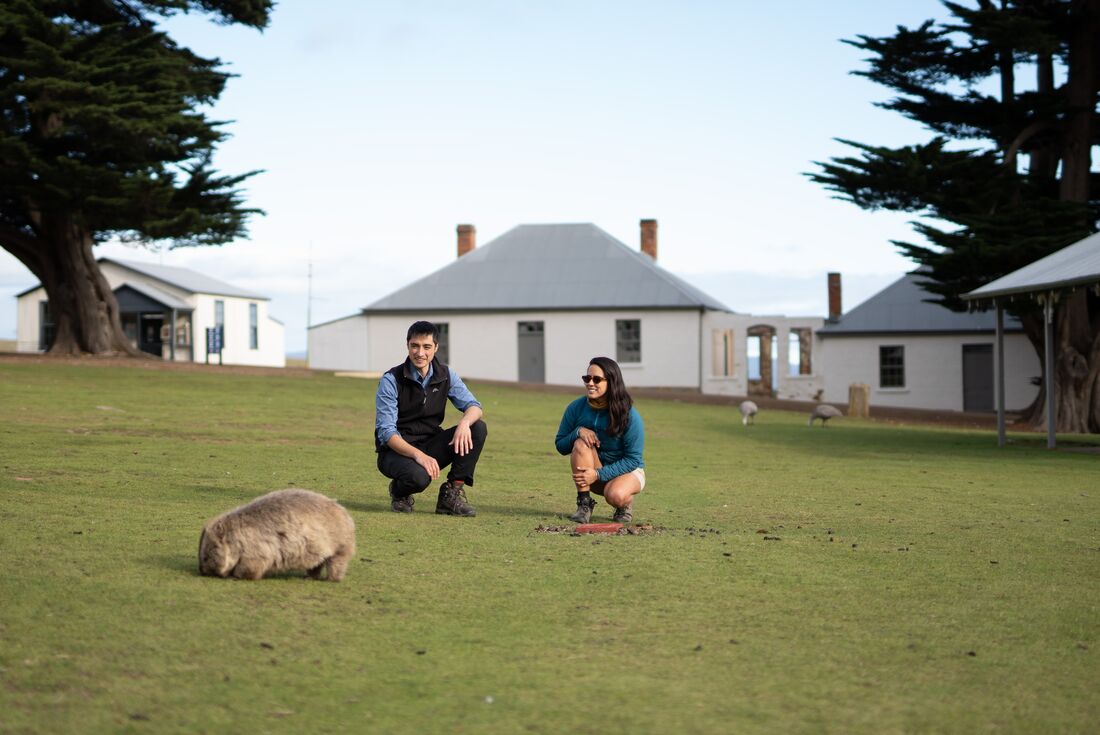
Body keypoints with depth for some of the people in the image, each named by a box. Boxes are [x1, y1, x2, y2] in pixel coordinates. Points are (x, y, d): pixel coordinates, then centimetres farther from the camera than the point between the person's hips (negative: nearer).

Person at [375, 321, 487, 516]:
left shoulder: (446, 375, 0)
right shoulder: (391, 380, -14)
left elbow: (473, 406, -4)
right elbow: (386, 432, -19)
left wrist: (464, 422, -30)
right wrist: (417, 454, -35)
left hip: (430, 446, 5)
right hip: (397, 451, -5)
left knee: (478, 428, -17)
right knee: (418, 476, -39)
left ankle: (452, 493, -11)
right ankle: (399, 492, 0)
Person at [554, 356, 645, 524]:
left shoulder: (629, 415, -21)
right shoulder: (576, 408, -10)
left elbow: (633, 459, -19)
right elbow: (560, 446, -3)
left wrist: (598, 474, -29)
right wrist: (578, 431, -25)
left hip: (628, 471, -3)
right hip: (593, 472, 4)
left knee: (615, 495, -37)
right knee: (582, 443, -28)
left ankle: (626, 504, 2)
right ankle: (584, 504, -21)